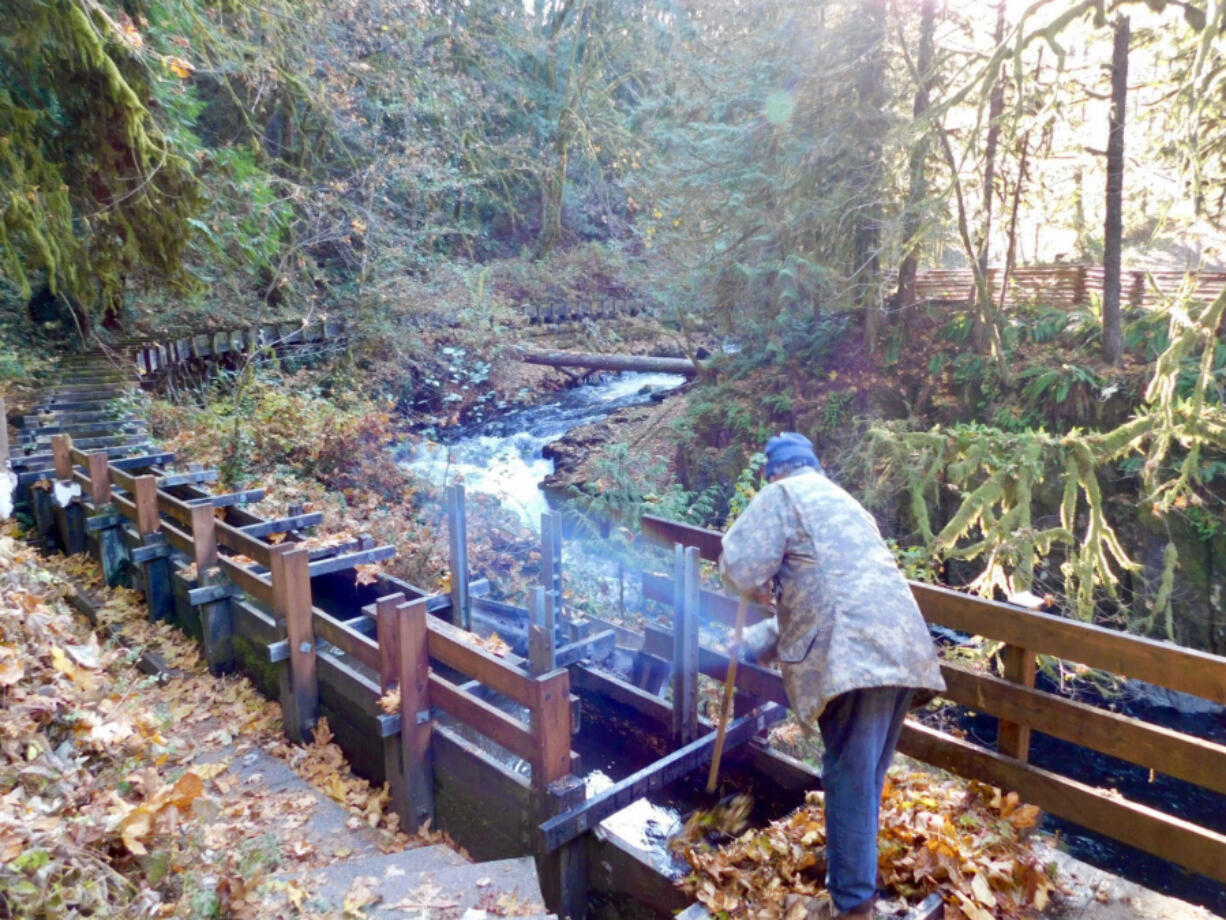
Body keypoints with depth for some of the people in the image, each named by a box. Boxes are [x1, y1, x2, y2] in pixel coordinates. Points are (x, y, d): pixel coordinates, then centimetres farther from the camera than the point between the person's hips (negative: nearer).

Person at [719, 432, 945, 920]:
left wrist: (763, 583, 15)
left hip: (857, 655, -9)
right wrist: (755, 641, 37)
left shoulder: (782, 496, 4)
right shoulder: (842, 501, 30)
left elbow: (739, 568, -8)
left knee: (850, 779, -1)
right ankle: (851, 875, 35)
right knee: (866, 775, 20)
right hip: (898, 648, 9)